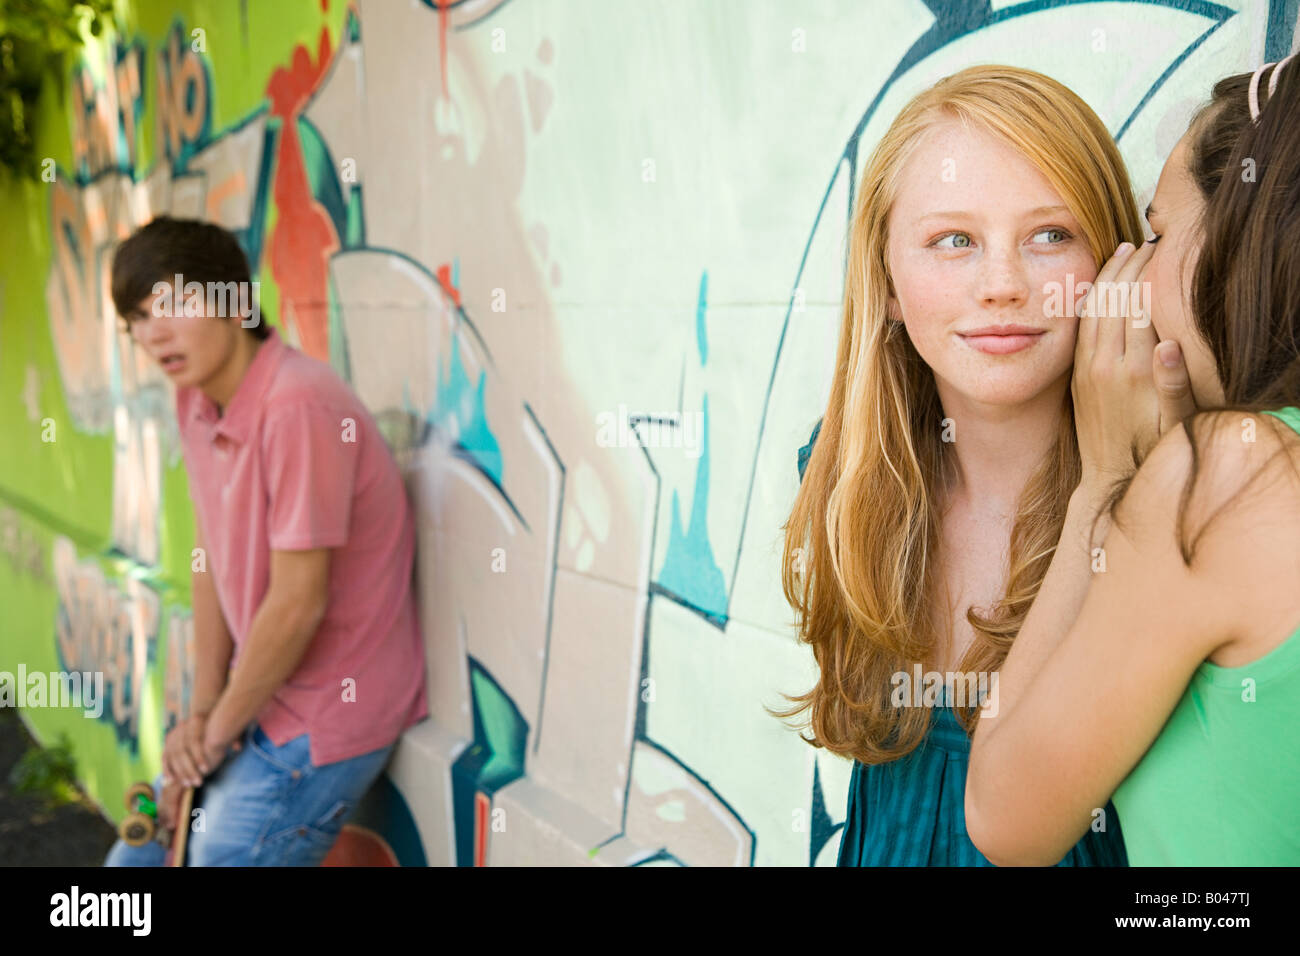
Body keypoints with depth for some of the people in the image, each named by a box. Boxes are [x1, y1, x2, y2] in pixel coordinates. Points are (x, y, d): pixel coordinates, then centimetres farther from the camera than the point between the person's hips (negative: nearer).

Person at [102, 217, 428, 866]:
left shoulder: (298, 409, -28)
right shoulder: (195, 399, 0)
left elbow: (299, 602, -24)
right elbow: (211, 557, 6)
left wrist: (217, 728, -10)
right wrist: (202, 708, 1)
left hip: (325, 716, -8)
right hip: (260, 692, 9)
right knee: (140, 855, 20)